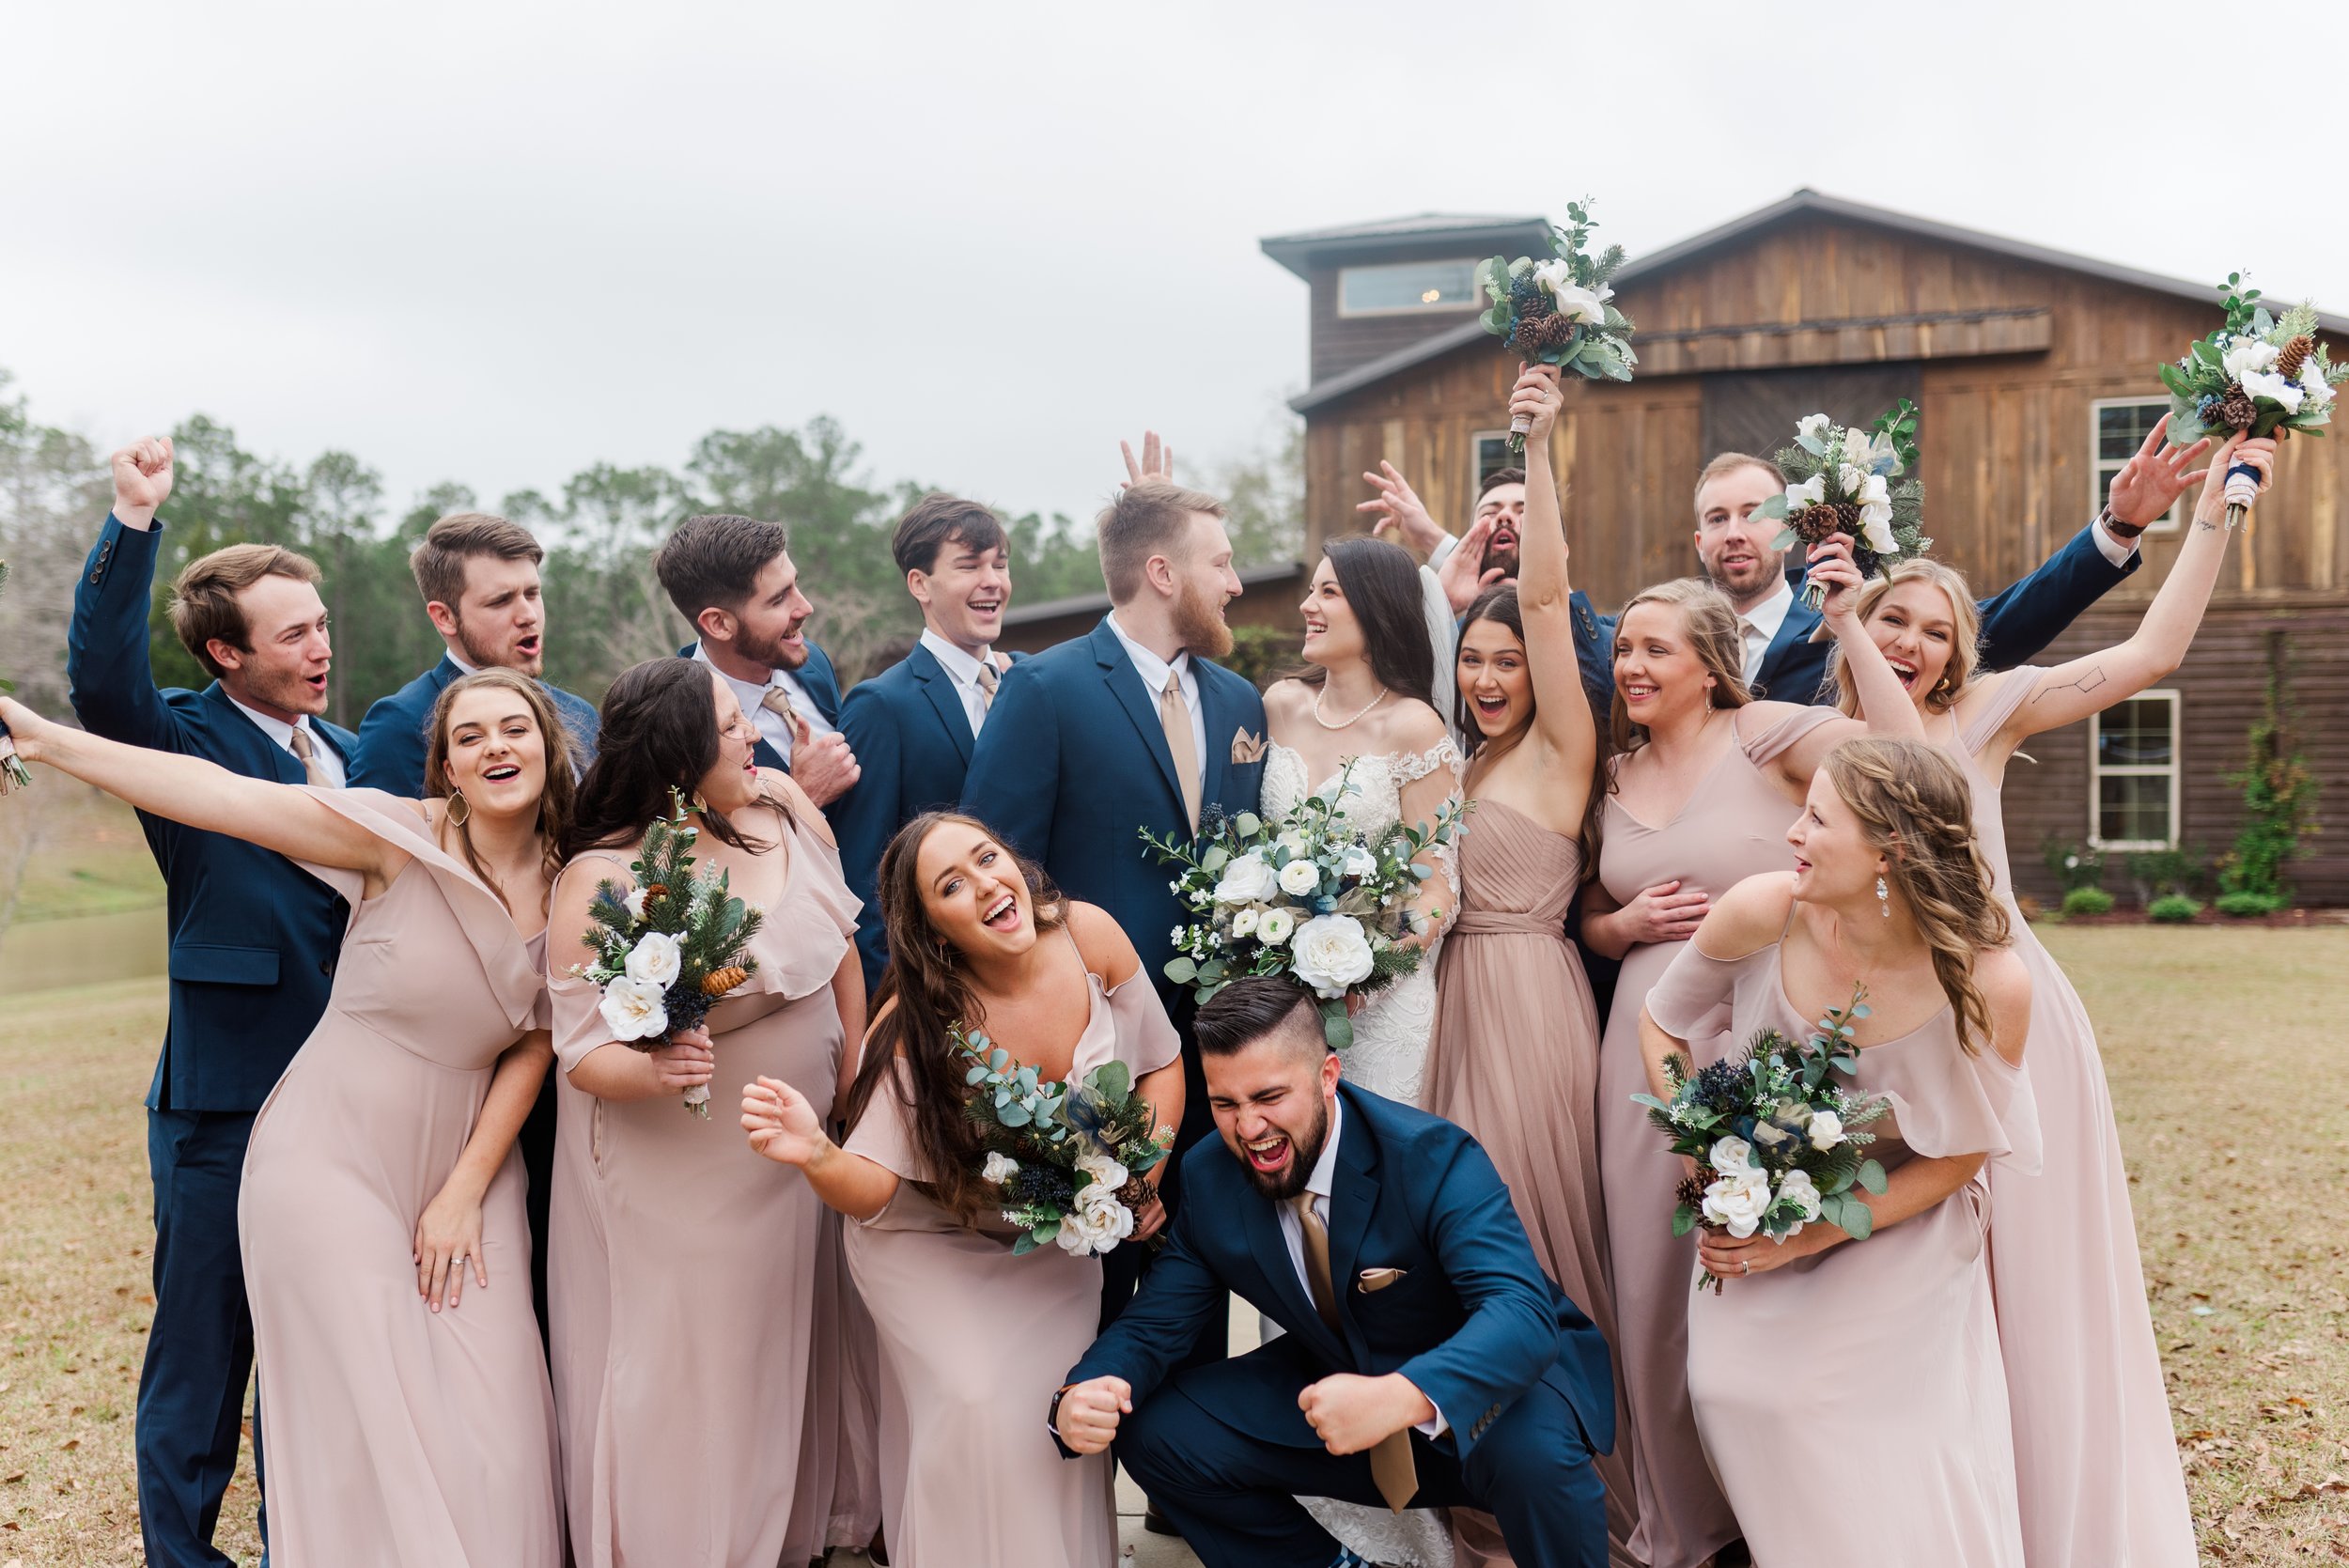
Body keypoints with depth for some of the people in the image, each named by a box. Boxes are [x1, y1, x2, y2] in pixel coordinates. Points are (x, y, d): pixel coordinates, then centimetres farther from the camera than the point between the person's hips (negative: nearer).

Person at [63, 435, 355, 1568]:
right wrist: (134, 523, -36)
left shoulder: (348, 754, 11)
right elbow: (102, 677, -28)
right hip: (226, 1098, -6)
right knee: (204, 1337, 7)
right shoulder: (184, 742, -7)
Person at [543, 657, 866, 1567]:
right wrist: (654, 1072, -40)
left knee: (785, 1367, 21)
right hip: (675, 1185, -6)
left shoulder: (787, 807, -8)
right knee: (684, 1382, 8)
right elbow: (584, 1053, -19)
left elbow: (839, 946, 5)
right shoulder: (599, 879, -21)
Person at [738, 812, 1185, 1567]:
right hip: (935, 1249, -3)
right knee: (976, 1405, -19)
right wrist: (818, 1156, -50)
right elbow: (872, 1190, -28)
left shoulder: (1089, 937, -20)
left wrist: (1147, 1175, -16)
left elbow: (1162, 1065, -4)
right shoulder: (918, 1027, -28)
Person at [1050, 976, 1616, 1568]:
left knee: (1531, 1448, -38)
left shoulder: (1435, 1157, -26)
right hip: (1337, 1387, 5)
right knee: (1154, 1431, -10)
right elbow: (1151, 1325, -5)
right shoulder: (1207, 1180, -11)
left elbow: (1522, 1311, -38)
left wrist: (1402, 1398, -57)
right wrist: (1080, 1398, -29)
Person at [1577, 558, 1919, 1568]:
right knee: (1652, 1284, 9)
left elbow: (1904, 754, -20)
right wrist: (1627, 925, 1)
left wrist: (1848, 625, -19)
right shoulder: (1616, 775, 12)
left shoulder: (1764, 737, -4)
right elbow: (1588, 917, 22)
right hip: (1647, 1047, 5)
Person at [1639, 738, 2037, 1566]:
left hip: (1898, 1242, -2)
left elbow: (1958, 1159, -11)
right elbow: (1662, 1024, -1)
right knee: (1733, 1388, -12)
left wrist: (1810, 1237, -18)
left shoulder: (1990, 985, -25)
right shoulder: (1763, 911, -21)